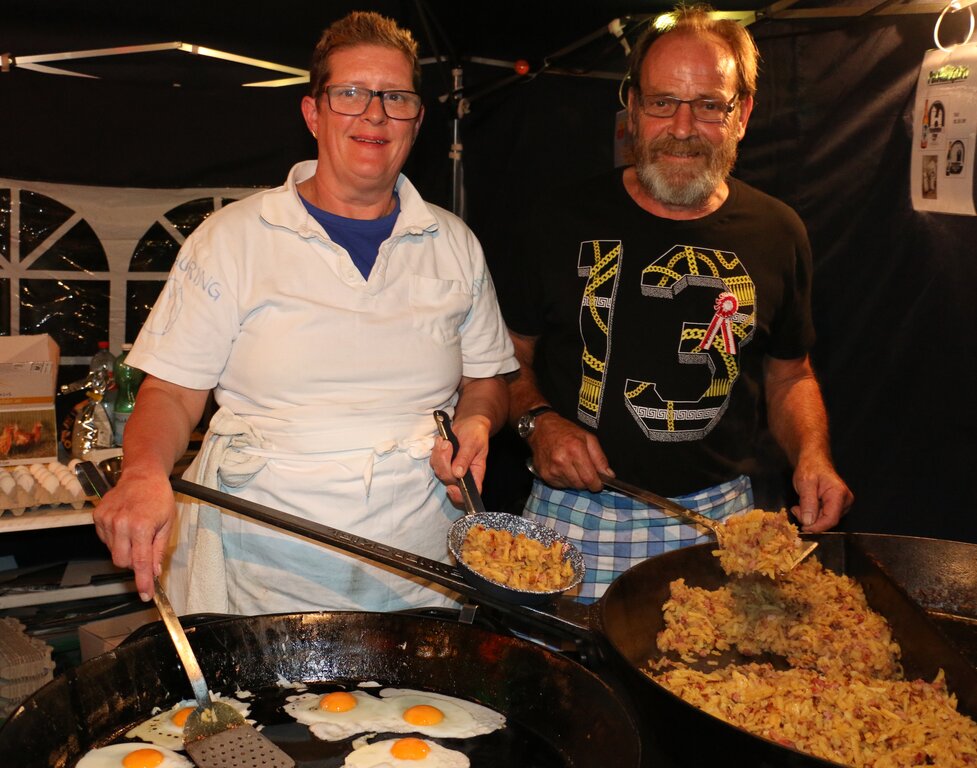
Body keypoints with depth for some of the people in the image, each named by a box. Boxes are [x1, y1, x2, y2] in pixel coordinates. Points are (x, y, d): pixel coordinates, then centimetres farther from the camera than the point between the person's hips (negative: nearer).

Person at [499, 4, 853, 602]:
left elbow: (790, 373, 15)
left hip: (718, 519, 2)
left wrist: (812, 454, -3)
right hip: (577, 515, -1)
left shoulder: (777, 234, 3)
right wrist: (538, 420, -13)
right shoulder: (562, 222, -3)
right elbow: (511, 357, 6)